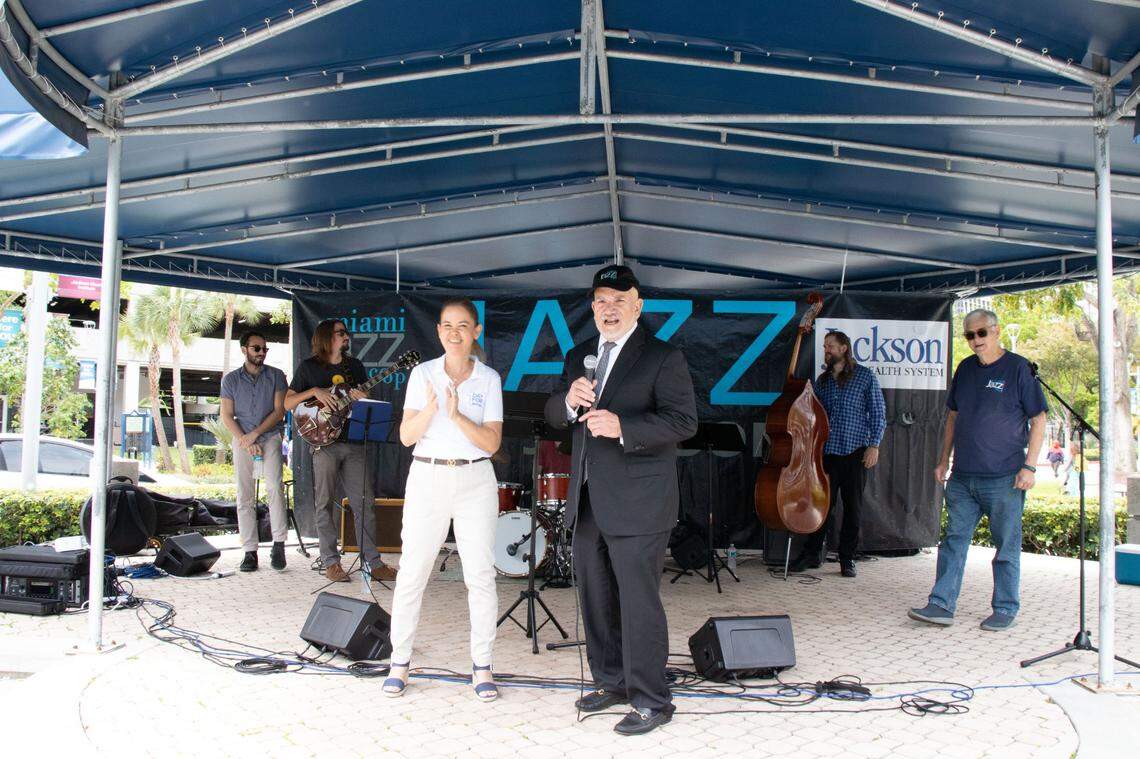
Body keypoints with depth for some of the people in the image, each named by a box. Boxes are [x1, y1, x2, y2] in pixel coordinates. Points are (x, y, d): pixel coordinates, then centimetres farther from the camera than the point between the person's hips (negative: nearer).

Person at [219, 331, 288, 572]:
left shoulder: (275, 376, 5)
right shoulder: (231, 379, 9)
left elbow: (279, 411, -2)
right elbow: (227, 416, 4)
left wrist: (254, 434, -10)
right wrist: (245, 441, -8)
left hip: (270, 437, -2)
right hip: (242, 440, 2)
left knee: (274, 487, -20)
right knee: (244, 496, -1)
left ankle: (278, 545, -17)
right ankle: (250, 551, 3)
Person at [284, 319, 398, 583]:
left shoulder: (355, 366, 15)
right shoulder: (308, 367, 4)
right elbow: (288, 403, 3)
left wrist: (362, 398, -5)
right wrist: (315, 391, -11)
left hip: (354, 442, 3)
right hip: (324, 443, -3)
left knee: (364, 503, -1)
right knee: (325, 504, 2)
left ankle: (373, 562, 2)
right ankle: (331, 562, 11)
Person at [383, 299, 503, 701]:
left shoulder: (489, 379, 3)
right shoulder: (423, 374, 3)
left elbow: (492, 443, -5)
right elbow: (407, 436, -2)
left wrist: (456, 415, -19)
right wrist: (430, 408, -20)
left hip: (475, 482, 0)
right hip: (427, 477, 0)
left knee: (480, 575, 0)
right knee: (411, 573, 1)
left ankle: (481, 665, 11)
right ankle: (400, 661, 15)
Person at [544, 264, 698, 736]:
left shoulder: (663, 357, -7)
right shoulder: (578, 356, 14)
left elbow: (684, 420, -15)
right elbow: (553, 417, 13)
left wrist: (622, 427, -28)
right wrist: (569, 400, -10)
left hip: (637, 502, -7)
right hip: (588, 501, 7)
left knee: (639, 600, -3)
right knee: (595, 597, 15)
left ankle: (651, 701, 10)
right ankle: (611, 682, 31)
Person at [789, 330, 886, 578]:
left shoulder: (865, 376, 1)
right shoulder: (822, 380, 13)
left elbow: (878, 413, 0)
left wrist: (874, 444, -8)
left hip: (855, 451, -3)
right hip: (826, 451, 3)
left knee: (853, 507, 4)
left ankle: (847, 558, 13)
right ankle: (813, 553, 13)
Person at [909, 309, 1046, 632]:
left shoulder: (1018, 368, -5)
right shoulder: (965, 369, 12)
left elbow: (1038, 420, -5)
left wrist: (1029, 466, -12)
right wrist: (944, 460, 17)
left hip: (1004, 479, -5)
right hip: (962, 477, 5)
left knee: (1007, 547, 5)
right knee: (953, 541, 5)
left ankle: (1005, 610, 16)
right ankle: (941, 605, 8)